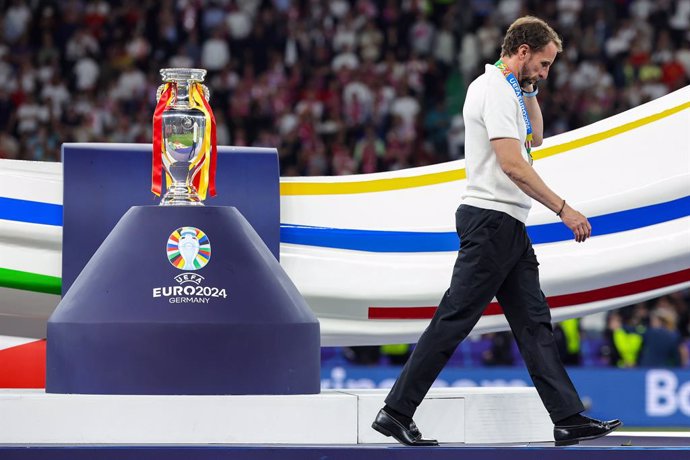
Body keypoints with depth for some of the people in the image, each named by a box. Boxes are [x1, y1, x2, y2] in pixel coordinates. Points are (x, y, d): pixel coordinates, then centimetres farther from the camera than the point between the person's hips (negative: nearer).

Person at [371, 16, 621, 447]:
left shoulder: (506, 88, 18)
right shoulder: (496, 91, -14)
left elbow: (534, 137, 30)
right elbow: (513, 165, -22)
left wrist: (528, 89, 17)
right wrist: (564, 209, -21)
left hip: (508, 229, 11)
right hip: (492, 220, -11)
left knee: (535, 322, 7)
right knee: (453, 320, -9)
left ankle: (569, 418, 6)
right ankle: (396, 411, -6)